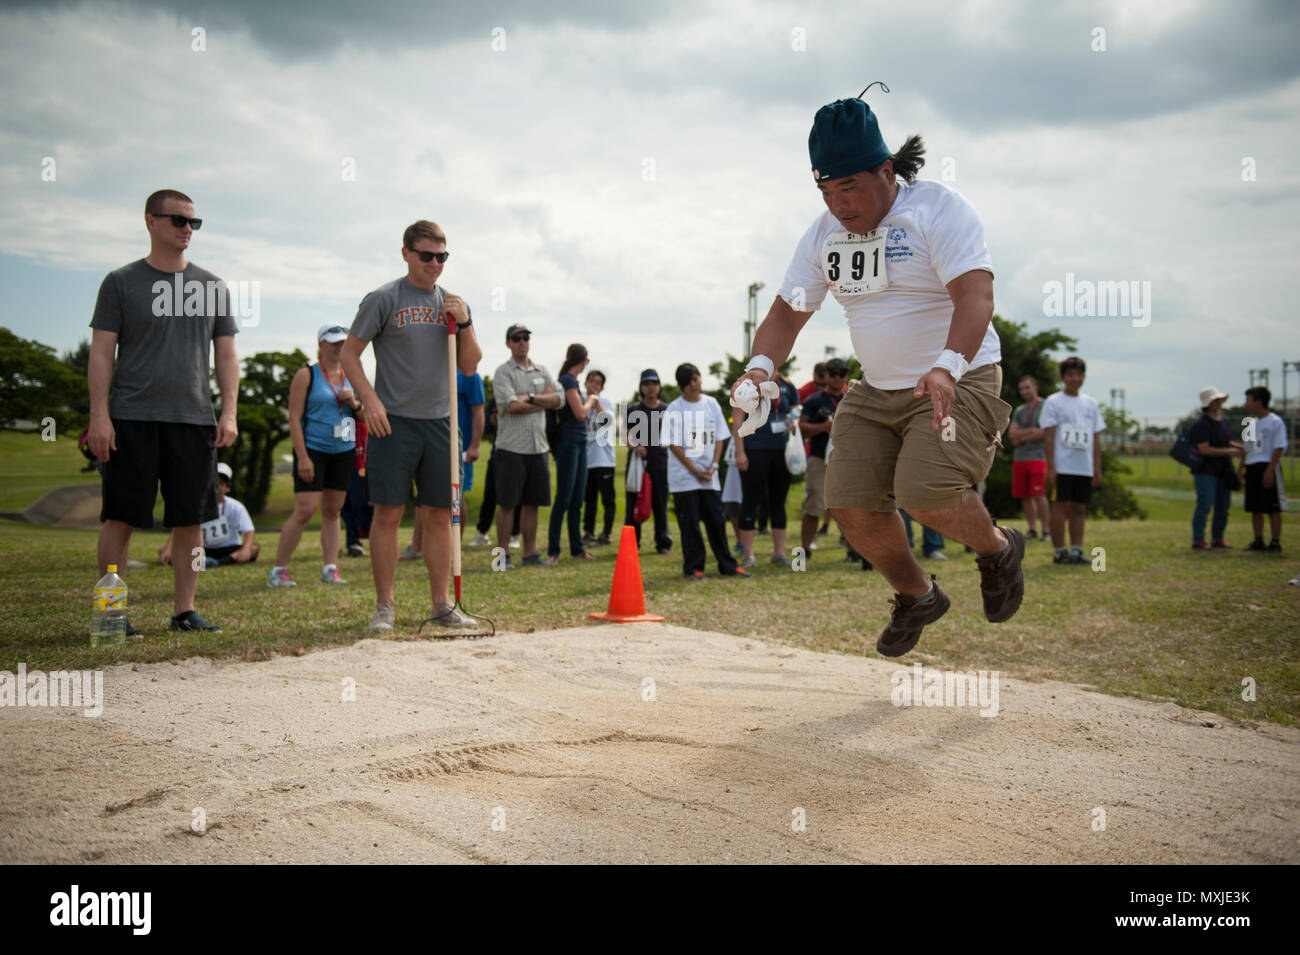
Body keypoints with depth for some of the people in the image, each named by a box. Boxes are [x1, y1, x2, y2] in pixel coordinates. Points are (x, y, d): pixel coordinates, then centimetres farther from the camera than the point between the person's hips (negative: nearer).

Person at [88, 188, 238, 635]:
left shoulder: (212, 287, 14)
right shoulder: (121, 282, 5)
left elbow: (226, 354, 14)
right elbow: (102, 353, 1)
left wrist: (229, 412, 3)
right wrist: (99, 416, -8)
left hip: (194, 418, 3)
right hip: (132, 418, -3)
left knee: (191, 519, 3)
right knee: (121, 518, -2)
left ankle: (184, 611, 12)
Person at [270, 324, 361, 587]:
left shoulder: (350, 376, 12)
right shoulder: (306, 375, -3)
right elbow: (294, 418, -8)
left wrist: (354, 403, -5)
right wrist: (302, 457, -15)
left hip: (343, 451, 5)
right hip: (313, 450, -5)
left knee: (332, 511, 6)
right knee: (304, 511, -11)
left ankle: (330, 568, 9)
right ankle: (278, 570, -3)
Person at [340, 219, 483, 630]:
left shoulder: (452, 303, 13)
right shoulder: (383, 299, 0)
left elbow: (469, 366, 13)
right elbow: (350, 354, -1)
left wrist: (463, 323, -2)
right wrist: (370, 400, -13)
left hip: (439, 422, 4)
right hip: (393, 421, -4)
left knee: (439, 515, 5)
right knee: (388, 513, -3)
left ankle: (441, 604, 12)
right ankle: (384, 606, 6)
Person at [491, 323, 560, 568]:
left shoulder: (542, 371, 16)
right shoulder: (502, 373, -1)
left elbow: (558, 399, 2)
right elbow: (512, 406, -14)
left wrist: (530, 397, -11)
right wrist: (544, 401, -1)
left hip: (538, 447, 5)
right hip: (511, 447, -5)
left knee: (532, 503, 8)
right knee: (507, 503, -3)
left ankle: (530, 553, 15)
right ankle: (503, 554, 4)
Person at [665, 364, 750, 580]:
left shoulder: (711, 404, 8)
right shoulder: (674, 410, -5)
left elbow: (719, 437, 10)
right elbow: (673, 444, -8)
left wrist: (714, 465, -4)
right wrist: (695, 470, -11)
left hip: (709, 476, 4)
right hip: (683, 477, -4)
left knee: (717, 521, 7)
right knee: (689, 524, -1)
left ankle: (727, 565, 16)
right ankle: (692, 568, 7)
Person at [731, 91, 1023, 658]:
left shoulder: (939, 209, -14)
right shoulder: (825, 233, 4)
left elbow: (976, 297, -27)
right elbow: (788, 311, 6)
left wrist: (947, 367, -44)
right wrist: (761, 365, -14)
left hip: (959, 383, -6)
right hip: (876, 392, 6)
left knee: (925, 494, -25)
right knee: (852, 507, -4)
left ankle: (998, 549, 9)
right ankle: (917, 597, 23)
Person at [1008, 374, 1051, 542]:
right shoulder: (1019, 411, 18)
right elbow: (1012, 434, 7)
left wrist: (1021, 437, -5)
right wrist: (1032, 431, -9)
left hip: (1038, 457, -6)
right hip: (1019, 458, 6)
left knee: (1039, 495, -13)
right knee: (1025, 496, 4)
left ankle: (1047, 530, -10)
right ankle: (1032, 530, 11)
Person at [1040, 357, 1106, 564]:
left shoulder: (1091, 403, 15)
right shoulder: (1053, 402, 0)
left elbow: (1095, 439, 16)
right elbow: (1048, 436, -5)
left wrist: (1097, 469, 10)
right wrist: (1050, 467, -12)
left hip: (1085, 467, 5)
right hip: (1062, 466, -5)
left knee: (1079, 508, 7)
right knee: (1061, 506, -5)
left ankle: (1077, 550, 11)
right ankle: (1059, 552, 0)